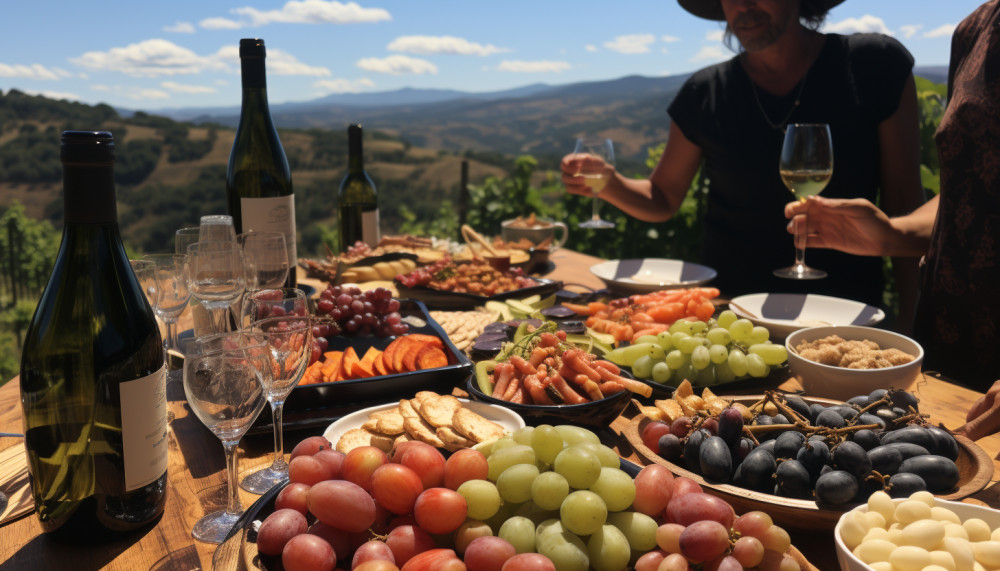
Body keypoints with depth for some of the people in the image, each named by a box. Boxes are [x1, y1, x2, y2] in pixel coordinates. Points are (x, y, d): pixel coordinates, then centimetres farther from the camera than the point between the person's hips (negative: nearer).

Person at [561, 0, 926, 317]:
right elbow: (663, 199, 14)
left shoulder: (874, 64, 0)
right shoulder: (704, 95, 4)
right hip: (727, 307, 1)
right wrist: (609, 184, -7)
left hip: (845, 313, -1)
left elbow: (905, 208, 1)